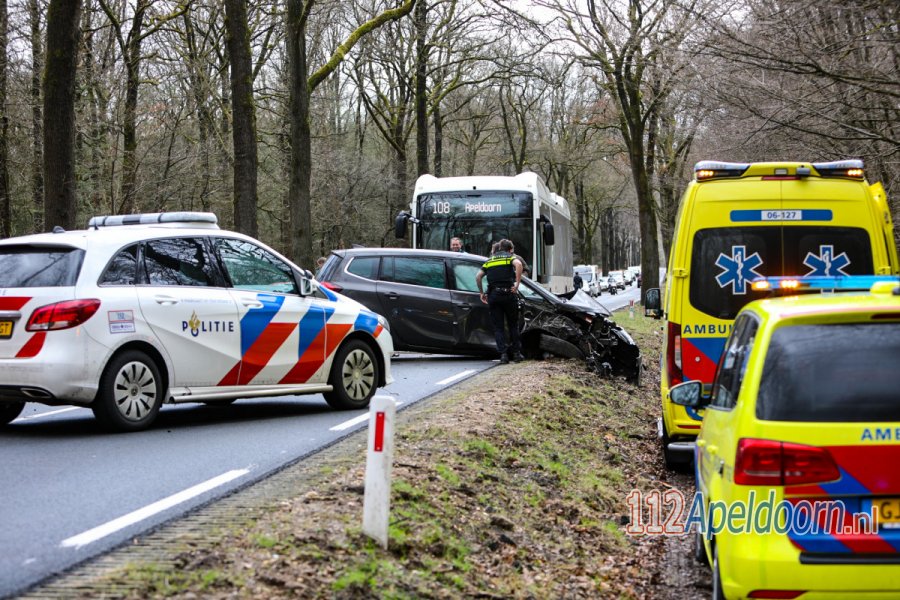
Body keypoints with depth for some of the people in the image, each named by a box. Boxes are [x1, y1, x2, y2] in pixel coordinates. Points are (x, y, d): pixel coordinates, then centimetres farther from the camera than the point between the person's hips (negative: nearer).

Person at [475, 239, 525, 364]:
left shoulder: (490, 260, 20)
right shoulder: (511, 257, 9)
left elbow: (478, 276, 7)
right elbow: (518, 264, -15)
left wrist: (482, 293, 13)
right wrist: (517, 283, -14)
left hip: (493, 295, 2)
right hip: (508, 293, -2)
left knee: (498, 327, 6)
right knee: (513, 325, 12)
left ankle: (503, 354, -3)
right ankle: (516, 353, 12)